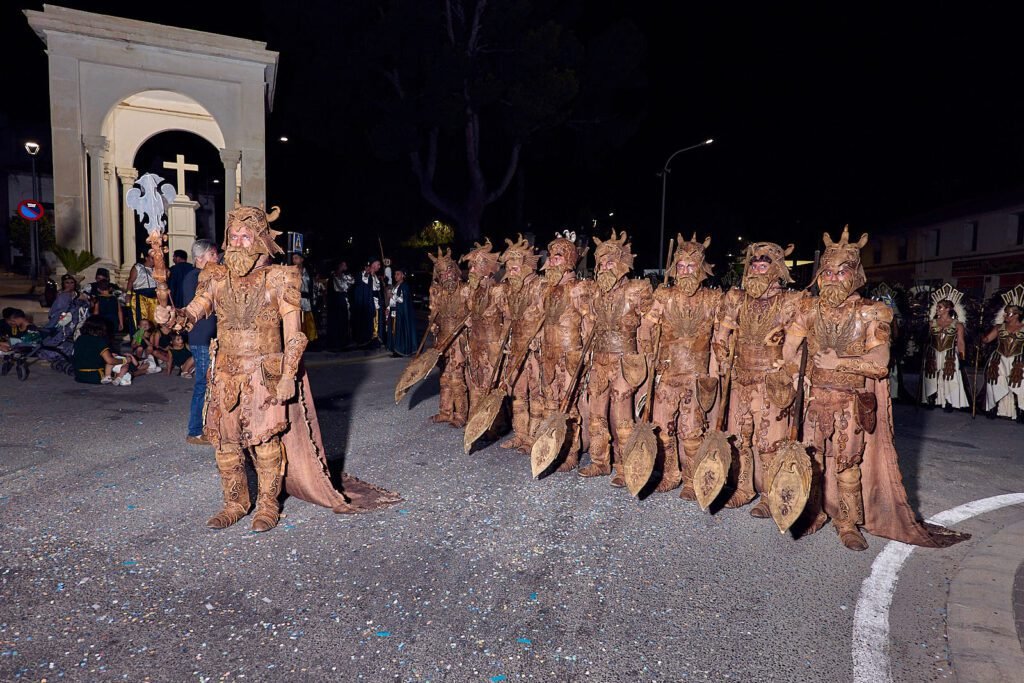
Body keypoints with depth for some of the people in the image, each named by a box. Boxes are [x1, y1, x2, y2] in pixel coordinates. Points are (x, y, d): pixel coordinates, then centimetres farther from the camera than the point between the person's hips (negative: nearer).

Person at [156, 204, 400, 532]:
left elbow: (294, 335, -7)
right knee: (224, 442, 8)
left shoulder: (279, 279, -5)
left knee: (266, 442, 1)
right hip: (226, 374, 4)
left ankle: (268, 505, 18)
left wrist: (288, 376, -14)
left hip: (266, 375, -4)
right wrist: (171, 315, -22)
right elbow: (192, 314, 1)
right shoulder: (217, 277, 6)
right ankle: (234, 504, 25)